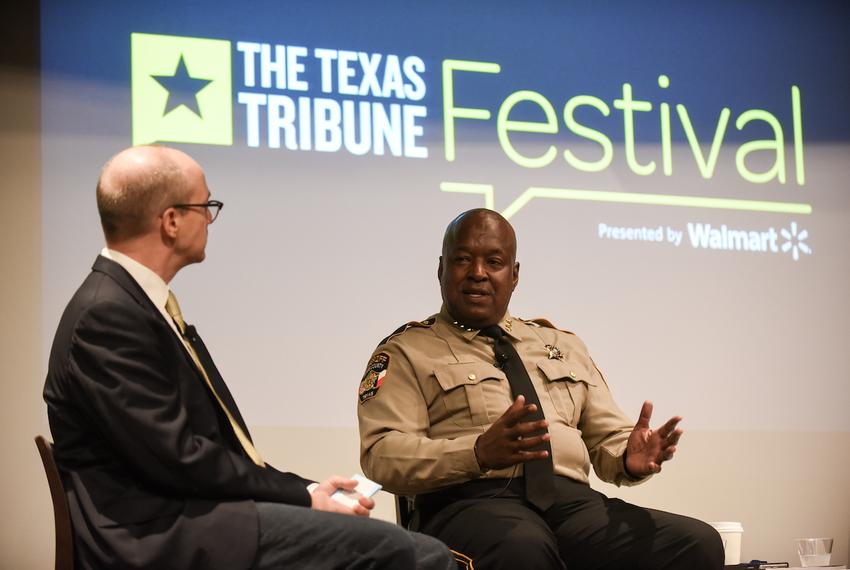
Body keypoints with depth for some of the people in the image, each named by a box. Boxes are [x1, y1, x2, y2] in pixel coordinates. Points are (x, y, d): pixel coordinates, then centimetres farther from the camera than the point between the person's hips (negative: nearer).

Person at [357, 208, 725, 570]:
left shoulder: (564, 346, 26)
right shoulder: (408, 352, 10)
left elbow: (608, 438, 23)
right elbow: (381, 455, -3)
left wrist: (628, 458, -3)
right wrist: (479, 452, -21)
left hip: (573, 502, 5)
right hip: (472, 503, -5)